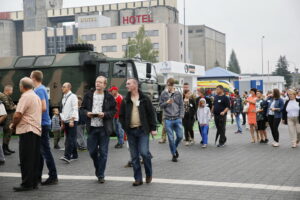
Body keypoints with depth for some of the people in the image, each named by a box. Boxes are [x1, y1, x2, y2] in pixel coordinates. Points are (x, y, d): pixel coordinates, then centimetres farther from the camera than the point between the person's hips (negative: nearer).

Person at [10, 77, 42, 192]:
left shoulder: (25, 97, -10)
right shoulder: (36, 96, 19)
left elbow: (17, 115, -18)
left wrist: (13, 125, 0)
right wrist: (16, 124, 20)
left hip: (27, 131, -9)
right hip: (37, 130, 9)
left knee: (26, 159, -5)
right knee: (35, 159, 10)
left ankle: (27, 184, -4)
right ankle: (34, 182, 13)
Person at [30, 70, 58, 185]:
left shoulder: (39, 90, -14)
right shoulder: (42, 89, 15)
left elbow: (43, 107, -23)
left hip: (42, 124, -10)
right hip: (43, 124, 10)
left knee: (45, 151, -6)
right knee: (40, 151, 14)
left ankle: (53, 177, -2)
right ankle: (38, 176, 21)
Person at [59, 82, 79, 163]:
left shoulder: (73, 96, -6)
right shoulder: (64, 98, 17)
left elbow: (75, 109, -13)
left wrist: (72, 120, -19)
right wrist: (62, 122, 18)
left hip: (72, 121, -8)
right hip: (66, 121, 8)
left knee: (71, 139, -11)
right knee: (68, 139, 9)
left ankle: (67, 156, -19)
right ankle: (74, 155, 16)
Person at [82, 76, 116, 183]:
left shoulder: (109, 97, 0)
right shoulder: (88, 96, 8)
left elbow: (114, 111, 0)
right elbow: (83, 108, 14)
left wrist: (105, 114, -16)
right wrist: (87, 113, -6)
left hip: (104, 128, -2)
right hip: (92, 127, 2)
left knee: (103, 152, 1)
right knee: (92, 150, 6)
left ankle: (101, 175, 10)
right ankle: (98, 168, 33)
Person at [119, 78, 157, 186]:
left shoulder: (145, 99, 1)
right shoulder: (125, 101, 9)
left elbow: (151, 114, 1)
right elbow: (121, 116, 13)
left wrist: (153, 128, -4)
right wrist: (125, 127, 1)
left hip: (143, 130, -4)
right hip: (131, 131, 4)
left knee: (144, 152, -13)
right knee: (134, 156, 5)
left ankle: (149, 174, 10)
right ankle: (138, 178, 12)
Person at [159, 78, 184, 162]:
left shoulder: (178, 94, 5)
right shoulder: (163, 94, 3)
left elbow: (181, 106, 5)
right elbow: (160, 105, 6)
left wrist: (181, 116, -5)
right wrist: (166, 102, -13)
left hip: (177, 119, 1)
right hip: (168, 119, -1)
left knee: (180, 136, 1)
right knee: (171, 138, 1)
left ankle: (175, 148, 30)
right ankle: (174, 154, 15)